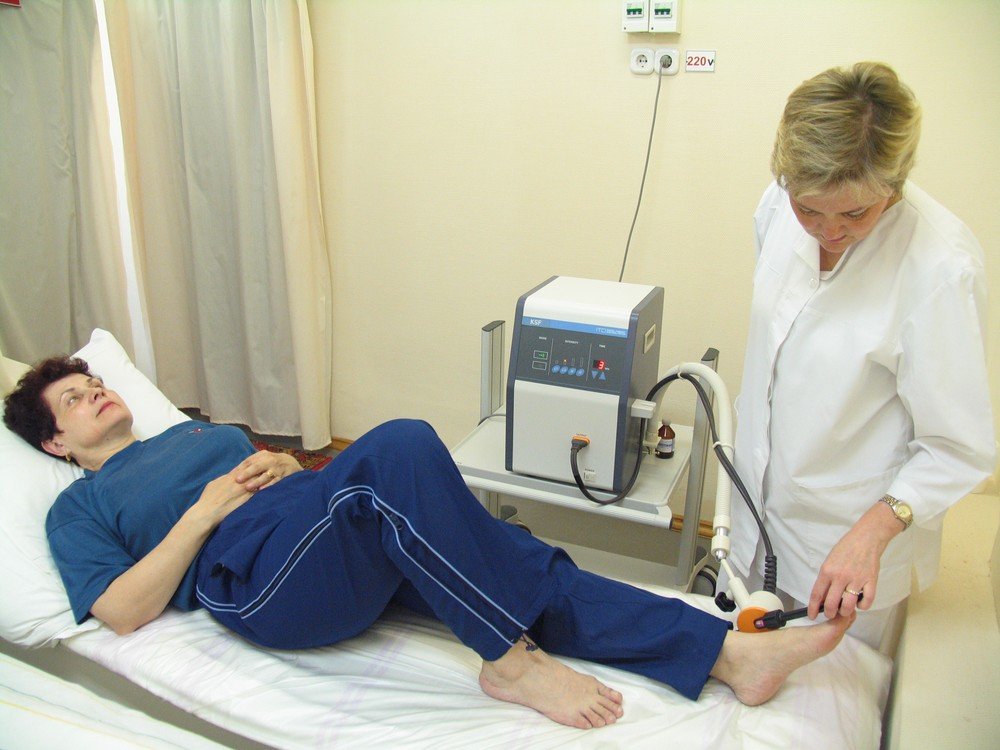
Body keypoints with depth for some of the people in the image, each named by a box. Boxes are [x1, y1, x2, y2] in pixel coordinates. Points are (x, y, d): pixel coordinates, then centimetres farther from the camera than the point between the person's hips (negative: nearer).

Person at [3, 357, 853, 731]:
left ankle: (727, 650, -24)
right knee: (400, 445, -32)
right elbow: (123, 610, 1)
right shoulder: (80, 507, 17)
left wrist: (283, 465, 9)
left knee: (506, 555, -18)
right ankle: (511, 661, -28)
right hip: (257, 578, -6)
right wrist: (205, 509, -5)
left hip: (337, 539, 6)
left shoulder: (197, 427, 34)